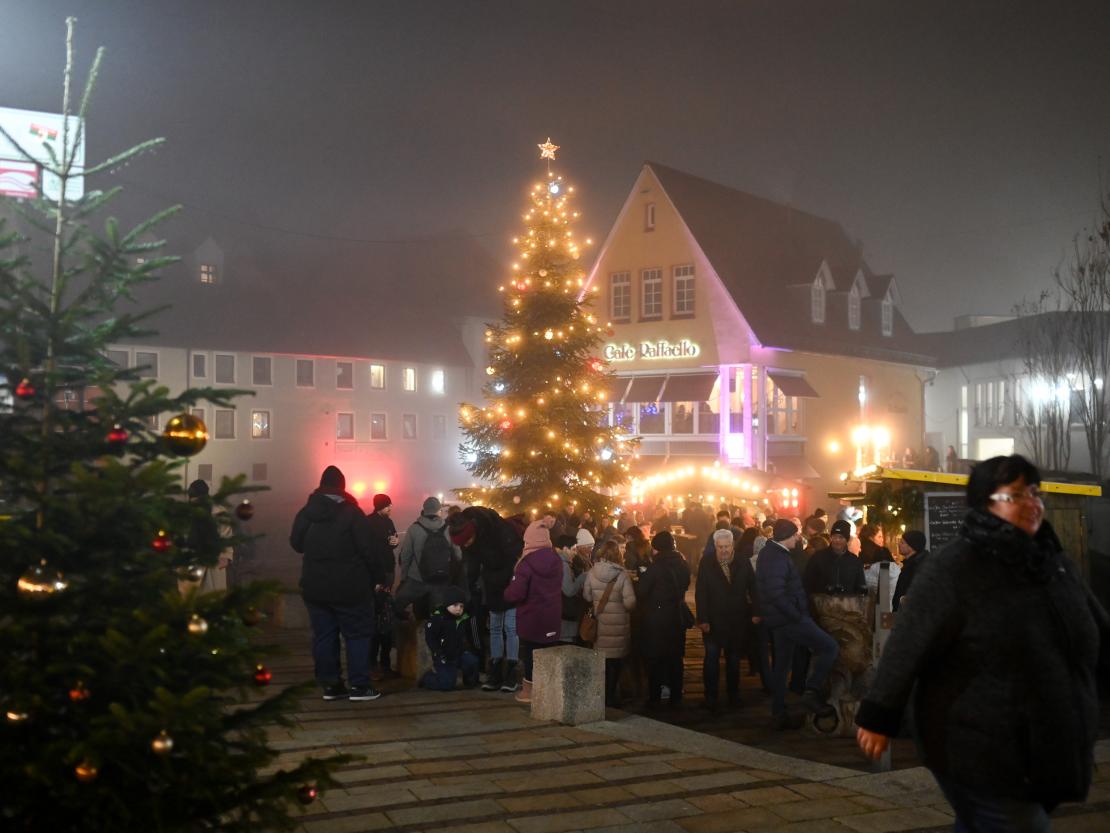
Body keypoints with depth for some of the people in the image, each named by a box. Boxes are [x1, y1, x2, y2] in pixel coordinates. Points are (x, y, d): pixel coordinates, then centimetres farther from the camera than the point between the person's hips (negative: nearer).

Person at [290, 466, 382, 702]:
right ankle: (359, 685, -1)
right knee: (357, 633, 2)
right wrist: (376, 577, -3)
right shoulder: (352, 512, -10)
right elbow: (366, 549, -12)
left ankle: (330, 684, 10)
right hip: (350, 586, -4)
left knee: (324, 635, 9)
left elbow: (296, 544, 15)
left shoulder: (306, 513, 4)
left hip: (315, 586, 4)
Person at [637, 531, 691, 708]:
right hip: (677, 618, 5)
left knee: (655, 659, 4)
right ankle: (676, 698, 15)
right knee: (675, 658, 11)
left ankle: (655, 697, 6)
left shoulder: (656, 567, -16)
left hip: (656, 618, -5)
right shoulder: (682, 565, 0)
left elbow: (640, 592, -15)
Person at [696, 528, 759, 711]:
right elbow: (700, 594, -8)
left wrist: (755, 612, -4)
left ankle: (733, 694, 24)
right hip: (713, 620, -2)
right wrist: (702, 619, -14)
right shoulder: (706, 565, -6)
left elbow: (753, 589, 3)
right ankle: (711, 697, 6)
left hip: (738, 620, 2)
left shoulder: (743, 563, -1)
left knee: (734, 658, 12)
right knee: (712, 658, -2)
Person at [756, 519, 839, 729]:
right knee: (830, 647, -11)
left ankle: (779, 714, 19)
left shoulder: (770, 553, 14)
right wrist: (797, 616, -20)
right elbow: (776, 594, -26)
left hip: (780, 619, 10)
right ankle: (812, 692, -14)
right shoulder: (777, 557, -17)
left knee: (781, 664, 14)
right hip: (788, 617, -10)